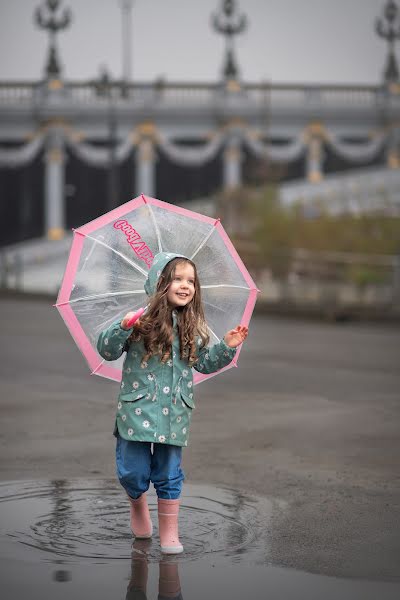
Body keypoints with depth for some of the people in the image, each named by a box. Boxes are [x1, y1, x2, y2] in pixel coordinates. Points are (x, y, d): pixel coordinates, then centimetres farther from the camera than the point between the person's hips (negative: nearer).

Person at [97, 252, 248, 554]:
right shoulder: (142, 317, -9)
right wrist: (123, 328, -26)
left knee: (169, 475, 7)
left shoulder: (194, 326, 5)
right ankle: (138, 505, 35)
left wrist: (228, 347, 0)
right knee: (133, 472, 3)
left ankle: (169, 532, 18)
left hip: (175, 412, 3)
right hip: (137, 407, -2)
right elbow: (107, 351, -9)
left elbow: (205, 363, 15)